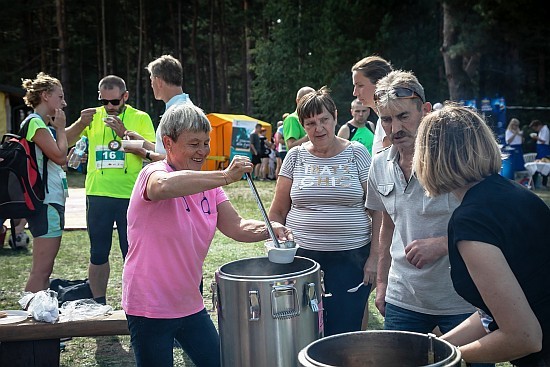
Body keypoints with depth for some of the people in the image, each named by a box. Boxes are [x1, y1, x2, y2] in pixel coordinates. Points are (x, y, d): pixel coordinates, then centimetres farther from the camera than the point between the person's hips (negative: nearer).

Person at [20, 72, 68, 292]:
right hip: (46, 203, -11)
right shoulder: (35, 123, -10)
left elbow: (61, 159, 20)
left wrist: (57, 128, 14)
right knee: (41, 269, -10)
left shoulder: (43, 124, 20)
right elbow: (60, 156, -17)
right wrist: (60, 128, -5)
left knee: (44, 270, 13)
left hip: (52, 201, 11)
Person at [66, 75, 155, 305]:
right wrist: (81, 124, -15)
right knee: (98, 254, 11)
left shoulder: (140, 118, 2)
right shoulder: (93, 117, 10)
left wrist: (125, 134, -20)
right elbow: (63, 142, 3)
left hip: (131, 195, -3)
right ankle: (98, 304, 22)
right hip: (98, 194, 3)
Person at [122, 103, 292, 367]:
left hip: (191, 305, 7)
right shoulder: (152, 173, -16)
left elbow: (236, 226, 1)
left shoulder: (207, 184, 7)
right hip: (150, 308, -7)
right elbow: (164, 186, -42)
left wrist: (268, 229, -19)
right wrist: (225, 177, -42)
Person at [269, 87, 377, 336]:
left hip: (350, 258, -1)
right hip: (302, 257, 1)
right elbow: (278, 212, 10)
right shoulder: (296, 156, 5)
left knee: (343, 332, 0)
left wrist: (374, 258, -4)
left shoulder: (357, 154, 2)